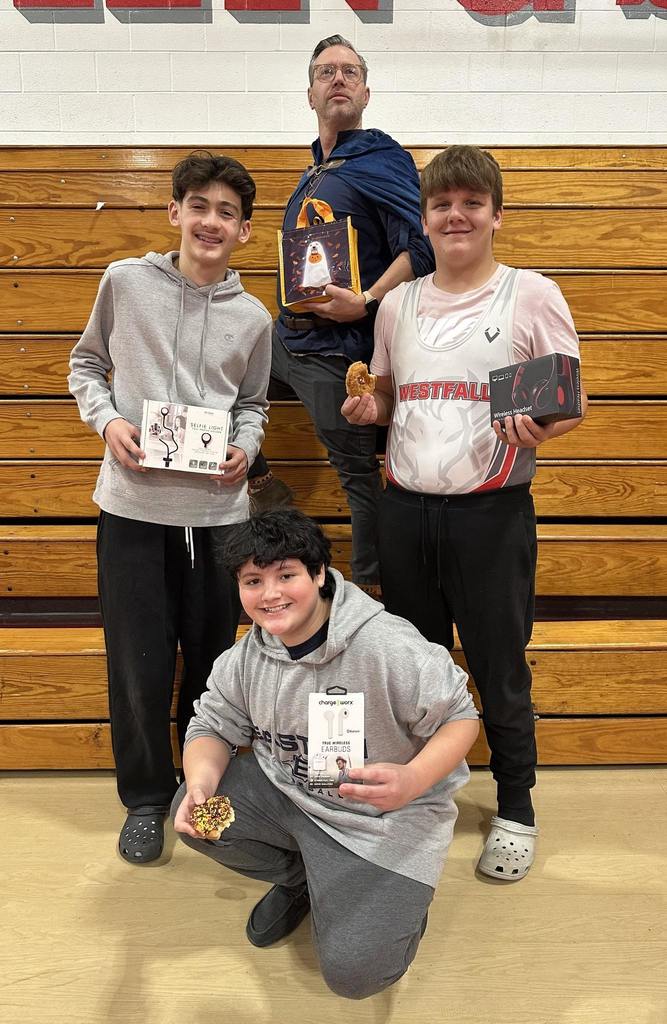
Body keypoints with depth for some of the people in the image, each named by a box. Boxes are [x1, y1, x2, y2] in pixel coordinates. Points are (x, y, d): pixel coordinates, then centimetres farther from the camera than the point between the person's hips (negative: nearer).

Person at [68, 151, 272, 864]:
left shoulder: (253, 319, 5)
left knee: (212, 659, 13)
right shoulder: (126, 282, 0)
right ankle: (145, 798, 28)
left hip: (218, 508, 2)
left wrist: (246, 448, -2)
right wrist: (107, 419, -7)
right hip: (133, 503, -1)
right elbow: (86, 364, 11)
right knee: (139, 664, 5)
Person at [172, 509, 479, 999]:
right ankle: (299, 877, 17)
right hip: (285, 790, 6)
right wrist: (201, 784, -21)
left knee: (352, 972, -16)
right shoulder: (246, 658, -7)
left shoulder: (388, 646, -28)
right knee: (190, 814, -8)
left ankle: (397, 900, 20)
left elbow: (460, 717, -19)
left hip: (384, 820, -6)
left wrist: (412, 781, -37)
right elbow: (212, 726, 2)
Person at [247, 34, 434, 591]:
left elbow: (423, 247, -18)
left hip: (337, 349, -8)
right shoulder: (314, 173, 17)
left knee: (357, 470, 0)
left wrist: (366, 302, -25)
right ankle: (262, 488, 28)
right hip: (286, 336, 9)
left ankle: (371, 588, 15)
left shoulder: (384, 160, -8)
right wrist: (292, 309, 13)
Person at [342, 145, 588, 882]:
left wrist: (543, 429, -24)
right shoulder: (397, 304, 9)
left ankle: (515, 808, 32)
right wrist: (367, 408, -2)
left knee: (499, 670, 8)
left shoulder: (532, 295, -3)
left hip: (492, 513, -4)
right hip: (405, 509, 4)